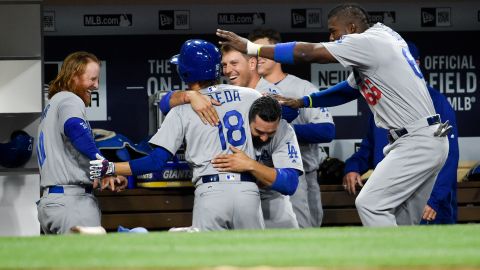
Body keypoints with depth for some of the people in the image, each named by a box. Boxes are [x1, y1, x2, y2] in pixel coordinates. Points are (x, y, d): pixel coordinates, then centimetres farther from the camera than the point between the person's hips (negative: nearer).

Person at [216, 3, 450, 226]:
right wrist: (300, 103, 20)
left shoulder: (368, 42, -12)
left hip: (418, 142, -10)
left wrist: (251, 48, -10)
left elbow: (308, 52, -14)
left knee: (369, 203, -12)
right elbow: (349, 89, 26)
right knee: (400, 224, 10)